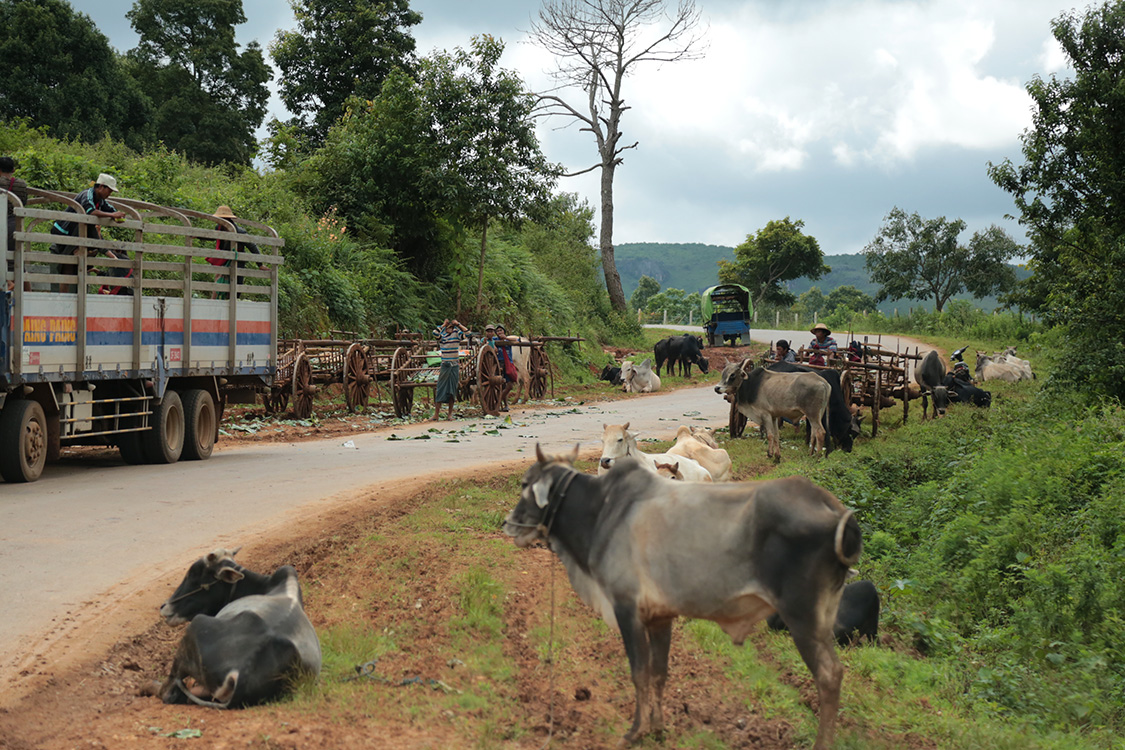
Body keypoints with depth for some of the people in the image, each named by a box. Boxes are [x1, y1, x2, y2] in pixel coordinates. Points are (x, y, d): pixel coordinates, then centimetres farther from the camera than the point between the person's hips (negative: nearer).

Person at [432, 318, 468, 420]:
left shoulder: (456, 334, 4)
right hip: (445, 365, -1)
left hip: (454, 366, 1)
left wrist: (457, 324, -8)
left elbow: (467, 332, -9)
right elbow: (435, 332, -18)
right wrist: (444, 324, -8)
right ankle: (436, 414, -2)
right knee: (440, 390, -3)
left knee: (452, 391, 5)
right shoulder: (442, 335, 2)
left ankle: (450, 414, 10)